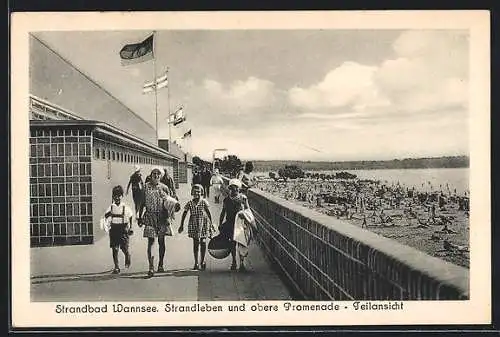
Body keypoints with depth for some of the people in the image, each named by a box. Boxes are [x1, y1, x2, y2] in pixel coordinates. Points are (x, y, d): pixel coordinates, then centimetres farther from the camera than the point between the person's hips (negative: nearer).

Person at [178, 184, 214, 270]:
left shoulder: (204, 202, -4)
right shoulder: (190, 203, 1)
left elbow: (209, 213, -1)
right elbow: (184, 214, 5)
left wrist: (211, 224, -2)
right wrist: (181, 225, 3)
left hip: (203, 224, -2)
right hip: (193, 224, 2)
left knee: (203, 242, -5)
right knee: (195, 243, 5)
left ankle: (202, 261, 9)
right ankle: (196, 263, 10)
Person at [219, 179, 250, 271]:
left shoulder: (243, 198, -1)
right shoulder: (226, 199, 5)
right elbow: (223, 213, 11)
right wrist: (220, 225, 8)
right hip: (230, 224, 2)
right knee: (232, 243, 3)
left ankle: (241, 262, 11)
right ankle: (234, 262, 15)